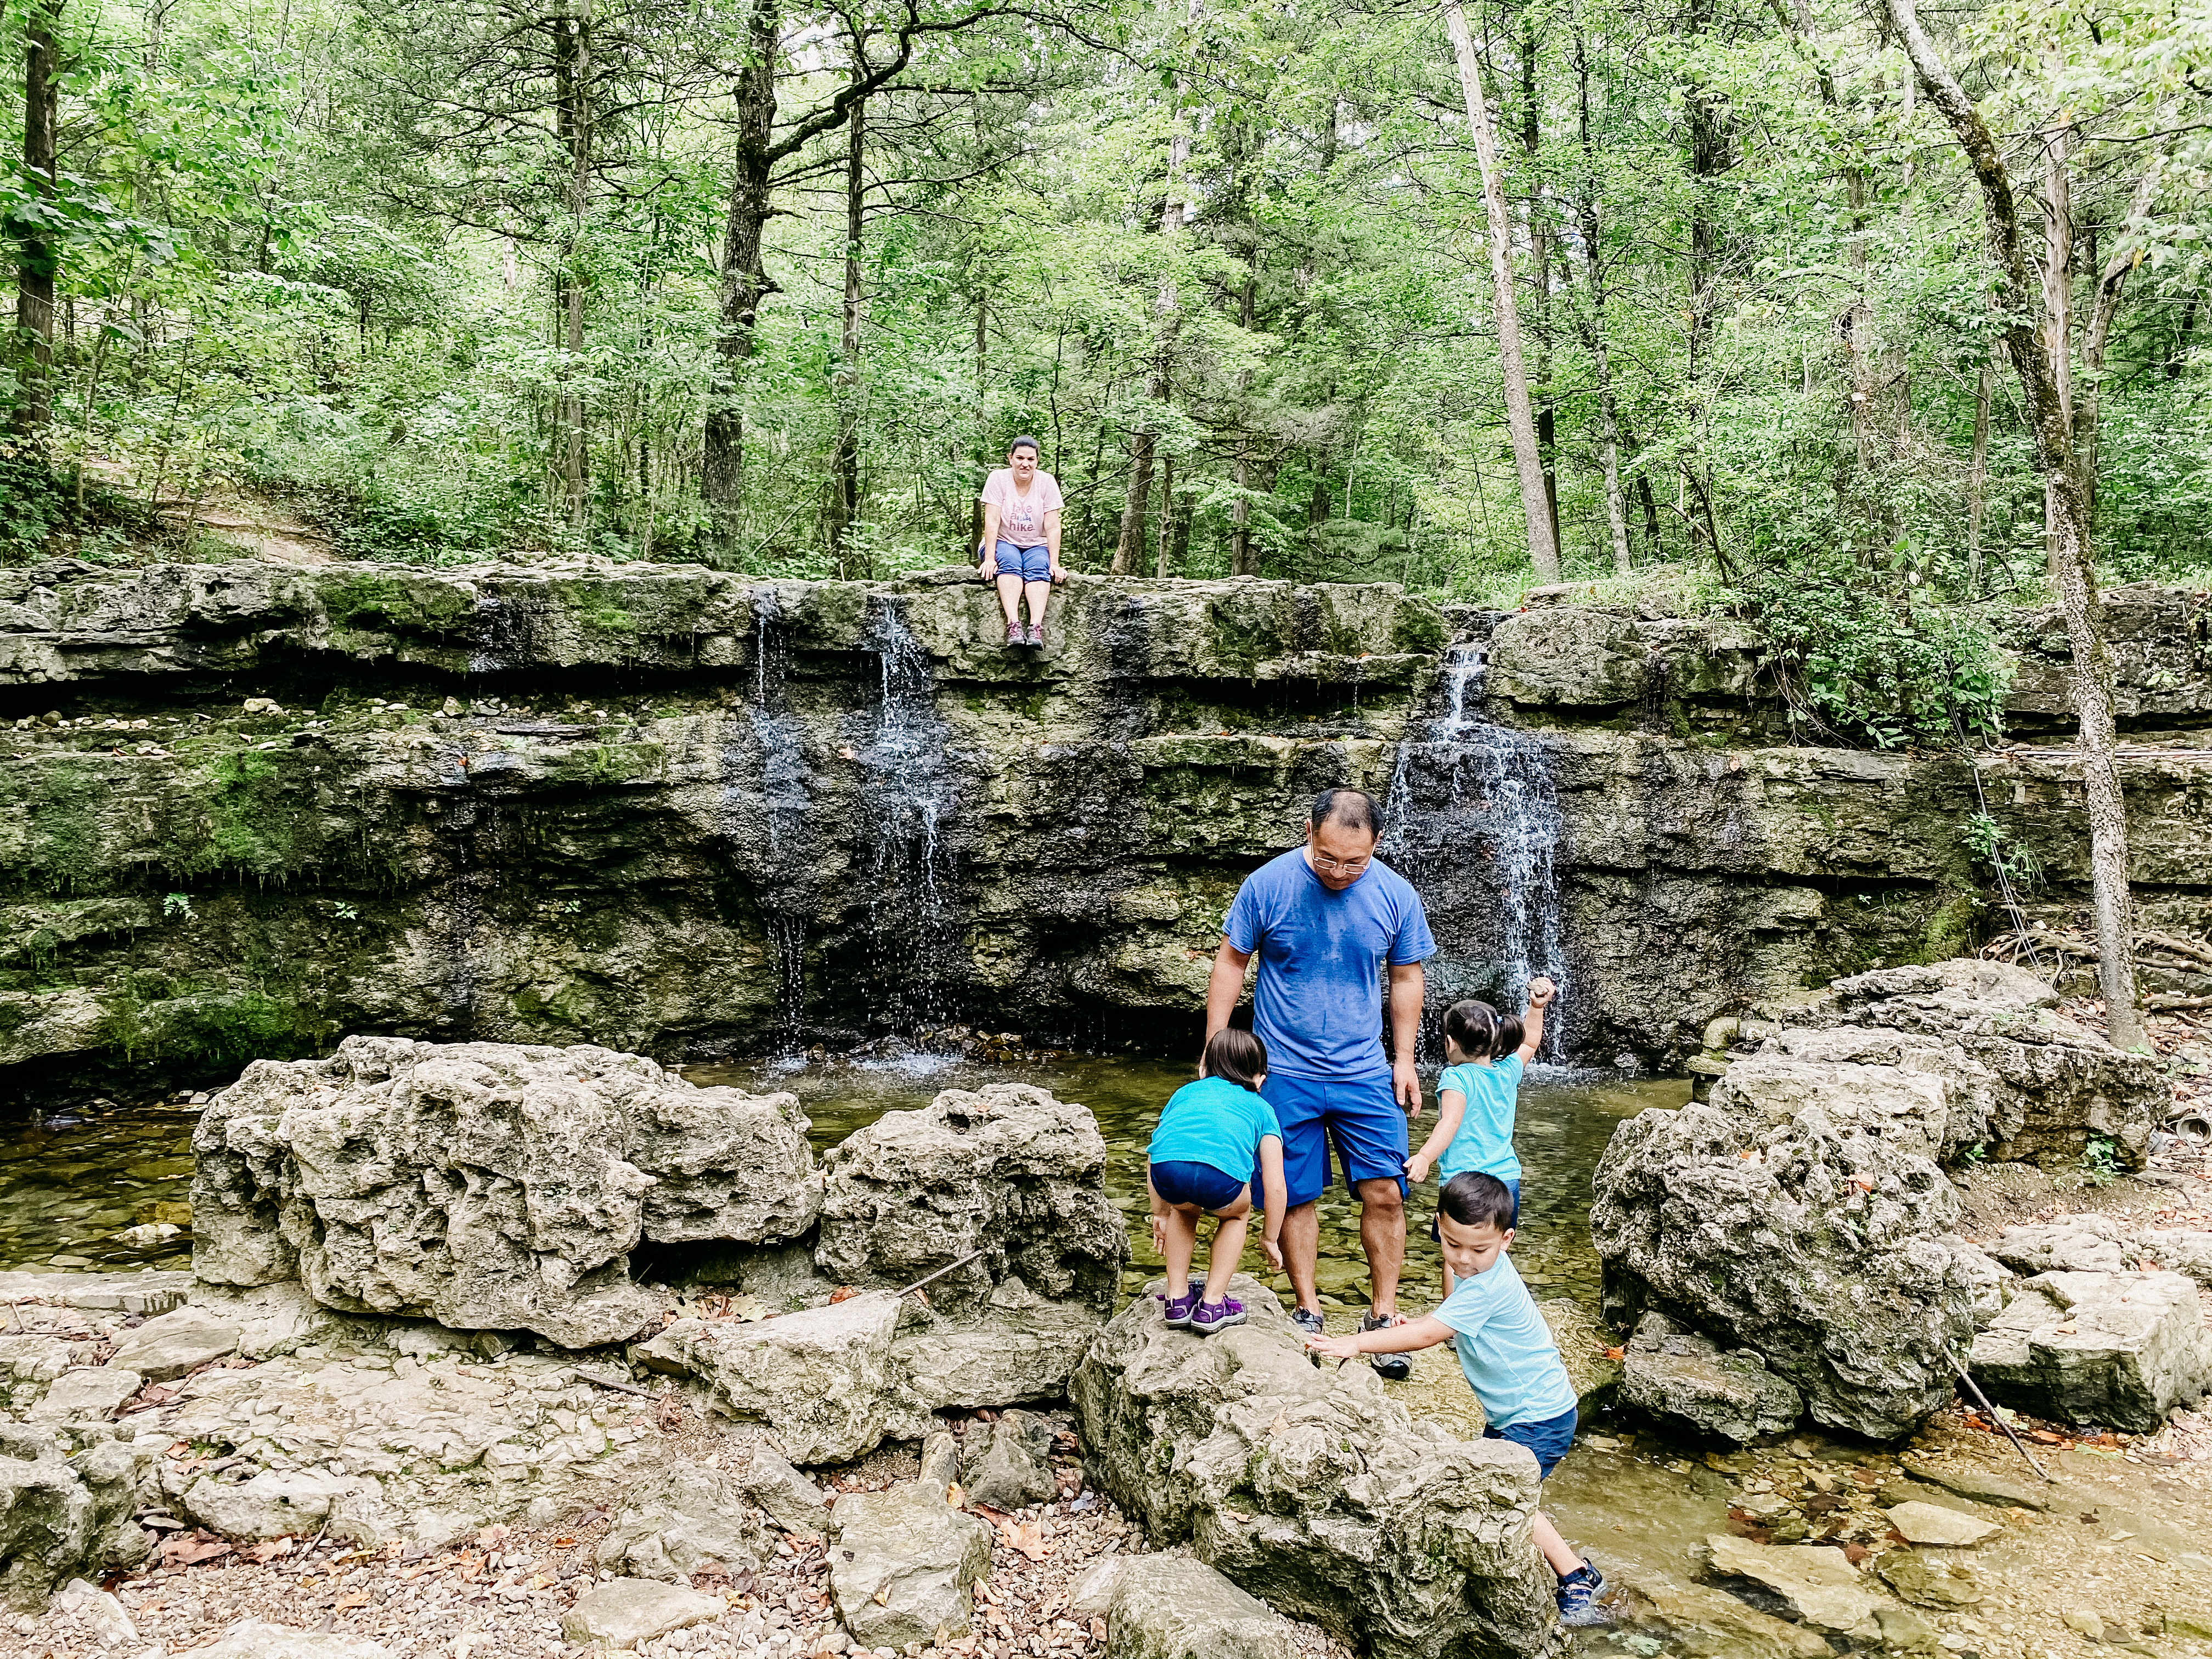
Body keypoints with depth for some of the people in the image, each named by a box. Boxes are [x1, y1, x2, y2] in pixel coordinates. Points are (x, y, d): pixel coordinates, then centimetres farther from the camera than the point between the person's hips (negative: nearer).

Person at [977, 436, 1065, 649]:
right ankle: (1013, 624, -50)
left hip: (1036, 546, 1)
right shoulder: (998, 479, -6)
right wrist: (989, 558, -23)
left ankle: (1036, 627, -49)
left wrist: (1054, 564, -16)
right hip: (1003, 544, -1)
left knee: (1038, 568, -32)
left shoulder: (1047, 482, -3)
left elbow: (1053, 527, -7)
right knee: (1010, 564, -34)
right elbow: (992, 521, -13)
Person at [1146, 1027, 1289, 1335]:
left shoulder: (1187, 1091, 39)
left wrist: (1160, 1214, 51)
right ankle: (1211, 1305, 27)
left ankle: (1178, 1299, 36)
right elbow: (1274, 1185, 26)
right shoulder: (1261, 1108, 33)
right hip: (1222, 1176, -2)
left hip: (1168, 1171, 2)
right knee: (1237, 1211, 34)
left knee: (1184, 1207, 38)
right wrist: (1269, 1239, 40)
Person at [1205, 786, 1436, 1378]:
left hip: (1365, 1069, 2)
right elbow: (1231, 962, -1)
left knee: (1385, 1193, -1)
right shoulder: (1266, 885, -11)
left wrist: (1404, 1059, 5)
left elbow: (1407, 977, 8)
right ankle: (1308, 1311, 23)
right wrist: (1214, 1052, -2)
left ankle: (1383, 1315, 16)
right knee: (1297, 1196, 6)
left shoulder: (1396, 896, -5)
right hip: (1284, 1072, -1)